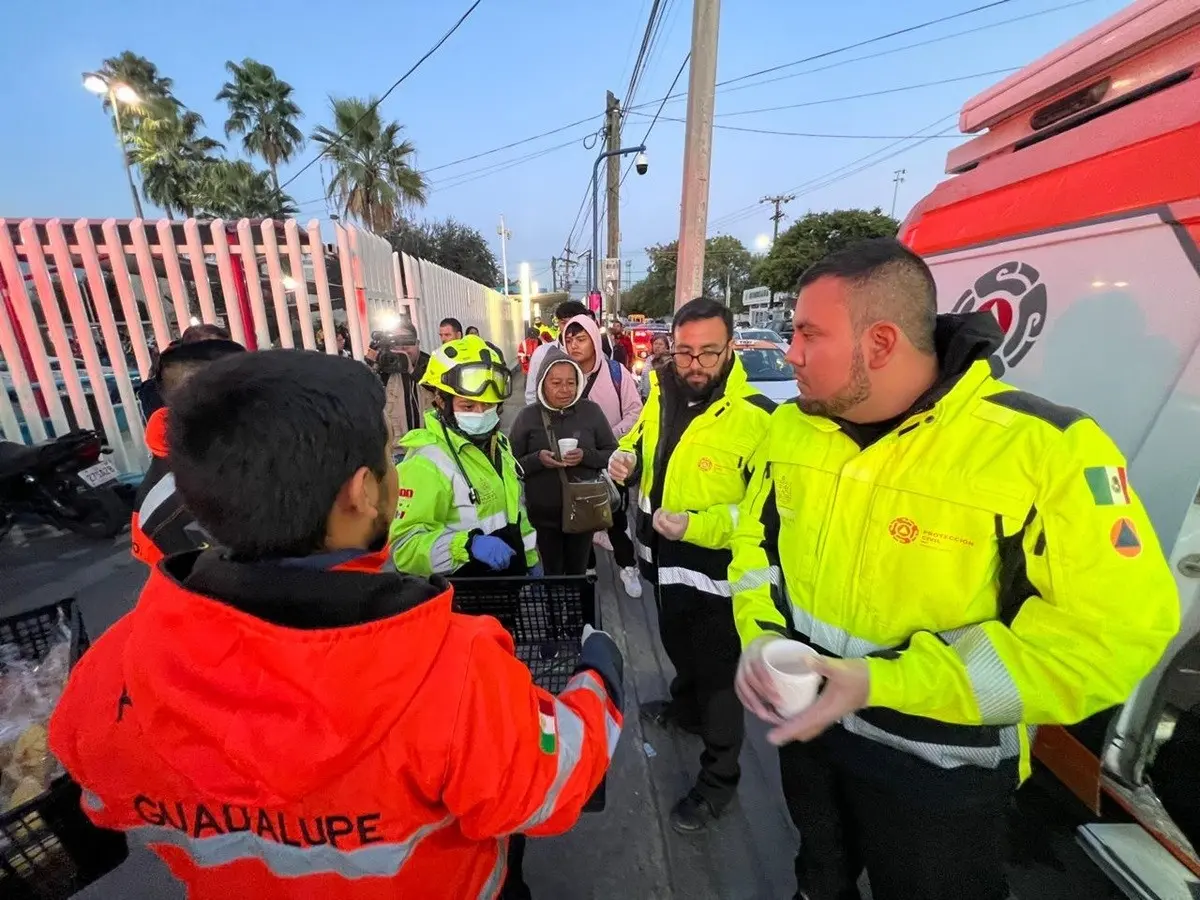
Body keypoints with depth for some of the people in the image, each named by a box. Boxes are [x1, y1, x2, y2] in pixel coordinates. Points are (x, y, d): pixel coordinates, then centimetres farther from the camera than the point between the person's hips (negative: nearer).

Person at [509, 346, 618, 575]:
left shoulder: (591, 411, -5)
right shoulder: (527, 416, -7)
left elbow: (613, 453, -1)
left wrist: (585, 456, -19)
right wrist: (537, 459, -22)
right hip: (543, 513, -1)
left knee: (578, 572, 20)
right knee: (551, 573, 15)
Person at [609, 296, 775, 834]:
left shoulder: (756, 416, -24)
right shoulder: (663, 396, -1)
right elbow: (642, 440, 16)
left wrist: (695, 525, -34)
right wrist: (624, 456, -7)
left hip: (713, 573, -7)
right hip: (664, 562, 7)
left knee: (719, 674, 14)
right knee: (679, 649, 31)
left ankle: (718, 779, 38)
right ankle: (686, 708, 60)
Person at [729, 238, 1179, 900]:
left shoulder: (1045, 450, -25)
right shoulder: (792, 427, -8)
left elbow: (1114, 633, -25)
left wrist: (879, 683, -31)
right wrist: (759, 635, -15)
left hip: (937, 769, -4)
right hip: (804, 721, 5)